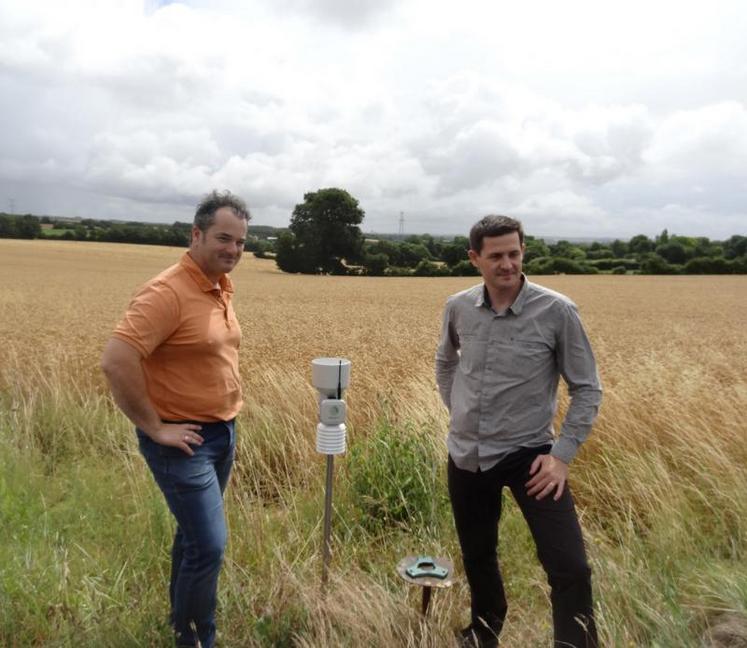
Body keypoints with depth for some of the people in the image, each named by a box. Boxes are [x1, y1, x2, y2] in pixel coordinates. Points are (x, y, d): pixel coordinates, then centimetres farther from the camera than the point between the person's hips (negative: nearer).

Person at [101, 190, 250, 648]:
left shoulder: (221, 287, 6)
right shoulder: (167, 292, -22)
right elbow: (116, 362, -28)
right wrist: (154, 428, -21)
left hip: (223, 432, 8)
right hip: (185, 442, -8)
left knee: (194, 535, 21)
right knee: (209, 546, -3)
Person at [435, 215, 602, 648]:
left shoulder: (557, 311, -14)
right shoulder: (458, 307, -4)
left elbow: (587, 389, -7)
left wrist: (563, 454, -13)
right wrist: (459, 412, 9)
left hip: (528, 453, -3)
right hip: (467, 455, 4)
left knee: (571, 568, -9)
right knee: (477, 557, 21)